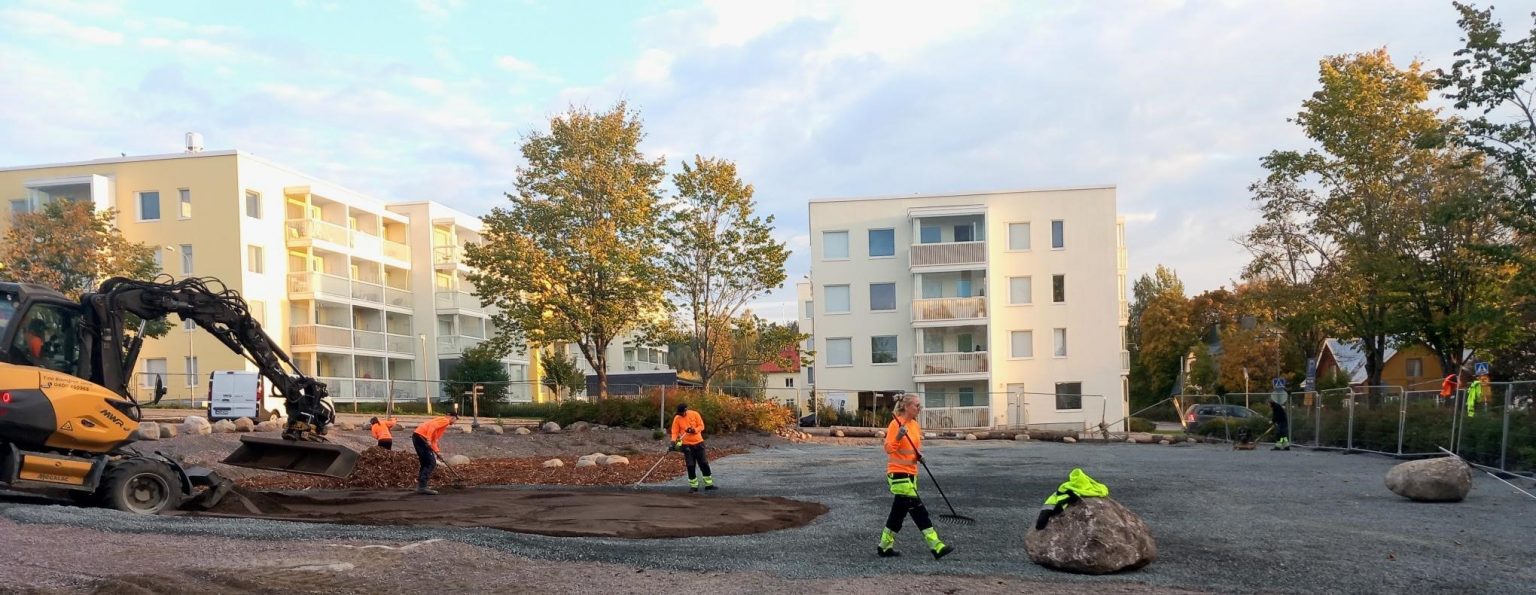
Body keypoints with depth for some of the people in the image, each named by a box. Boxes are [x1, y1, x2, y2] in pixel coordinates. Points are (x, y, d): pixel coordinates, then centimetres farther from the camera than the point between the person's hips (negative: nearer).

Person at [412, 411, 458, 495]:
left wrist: (437, 452, 19)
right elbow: (432, 426, -19)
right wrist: (428, 439, -27)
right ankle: (422, 487, -14)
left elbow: (433, 440, 27)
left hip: (417, 437, 10)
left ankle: (420, 486, 18)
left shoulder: (441, 420, 27)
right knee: (431, 463, -9)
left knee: (425, 463, 17)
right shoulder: (445, 420, -1)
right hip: (421, 437, -10)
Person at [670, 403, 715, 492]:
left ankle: (709, 484, 14)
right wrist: (673, 441, -22)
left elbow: (701, 426, -4)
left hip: (698, 442, 1)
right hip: (687, 445, 0)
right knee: (691, 466, 0)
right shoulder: (677, 419, -6)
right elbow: (675, 432, -5)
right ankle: (693, 485, 11)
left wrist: (694, 430, -22)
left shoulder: (694, 414, -7)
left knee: (704, 464, 5)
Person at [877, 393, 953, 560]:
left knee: (899, 512, 13)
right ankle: (936, 547, -10)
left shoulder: (915, 425, 12)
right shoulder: (896, 424, -13)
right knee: (918, 510, -10)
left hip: (910, 473, 9)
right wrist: (898, 437, -32)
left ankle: (885, 547, 23)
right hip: (898, 473, -9)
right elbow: (888, 449, -16)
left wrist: (919, 455, 0)